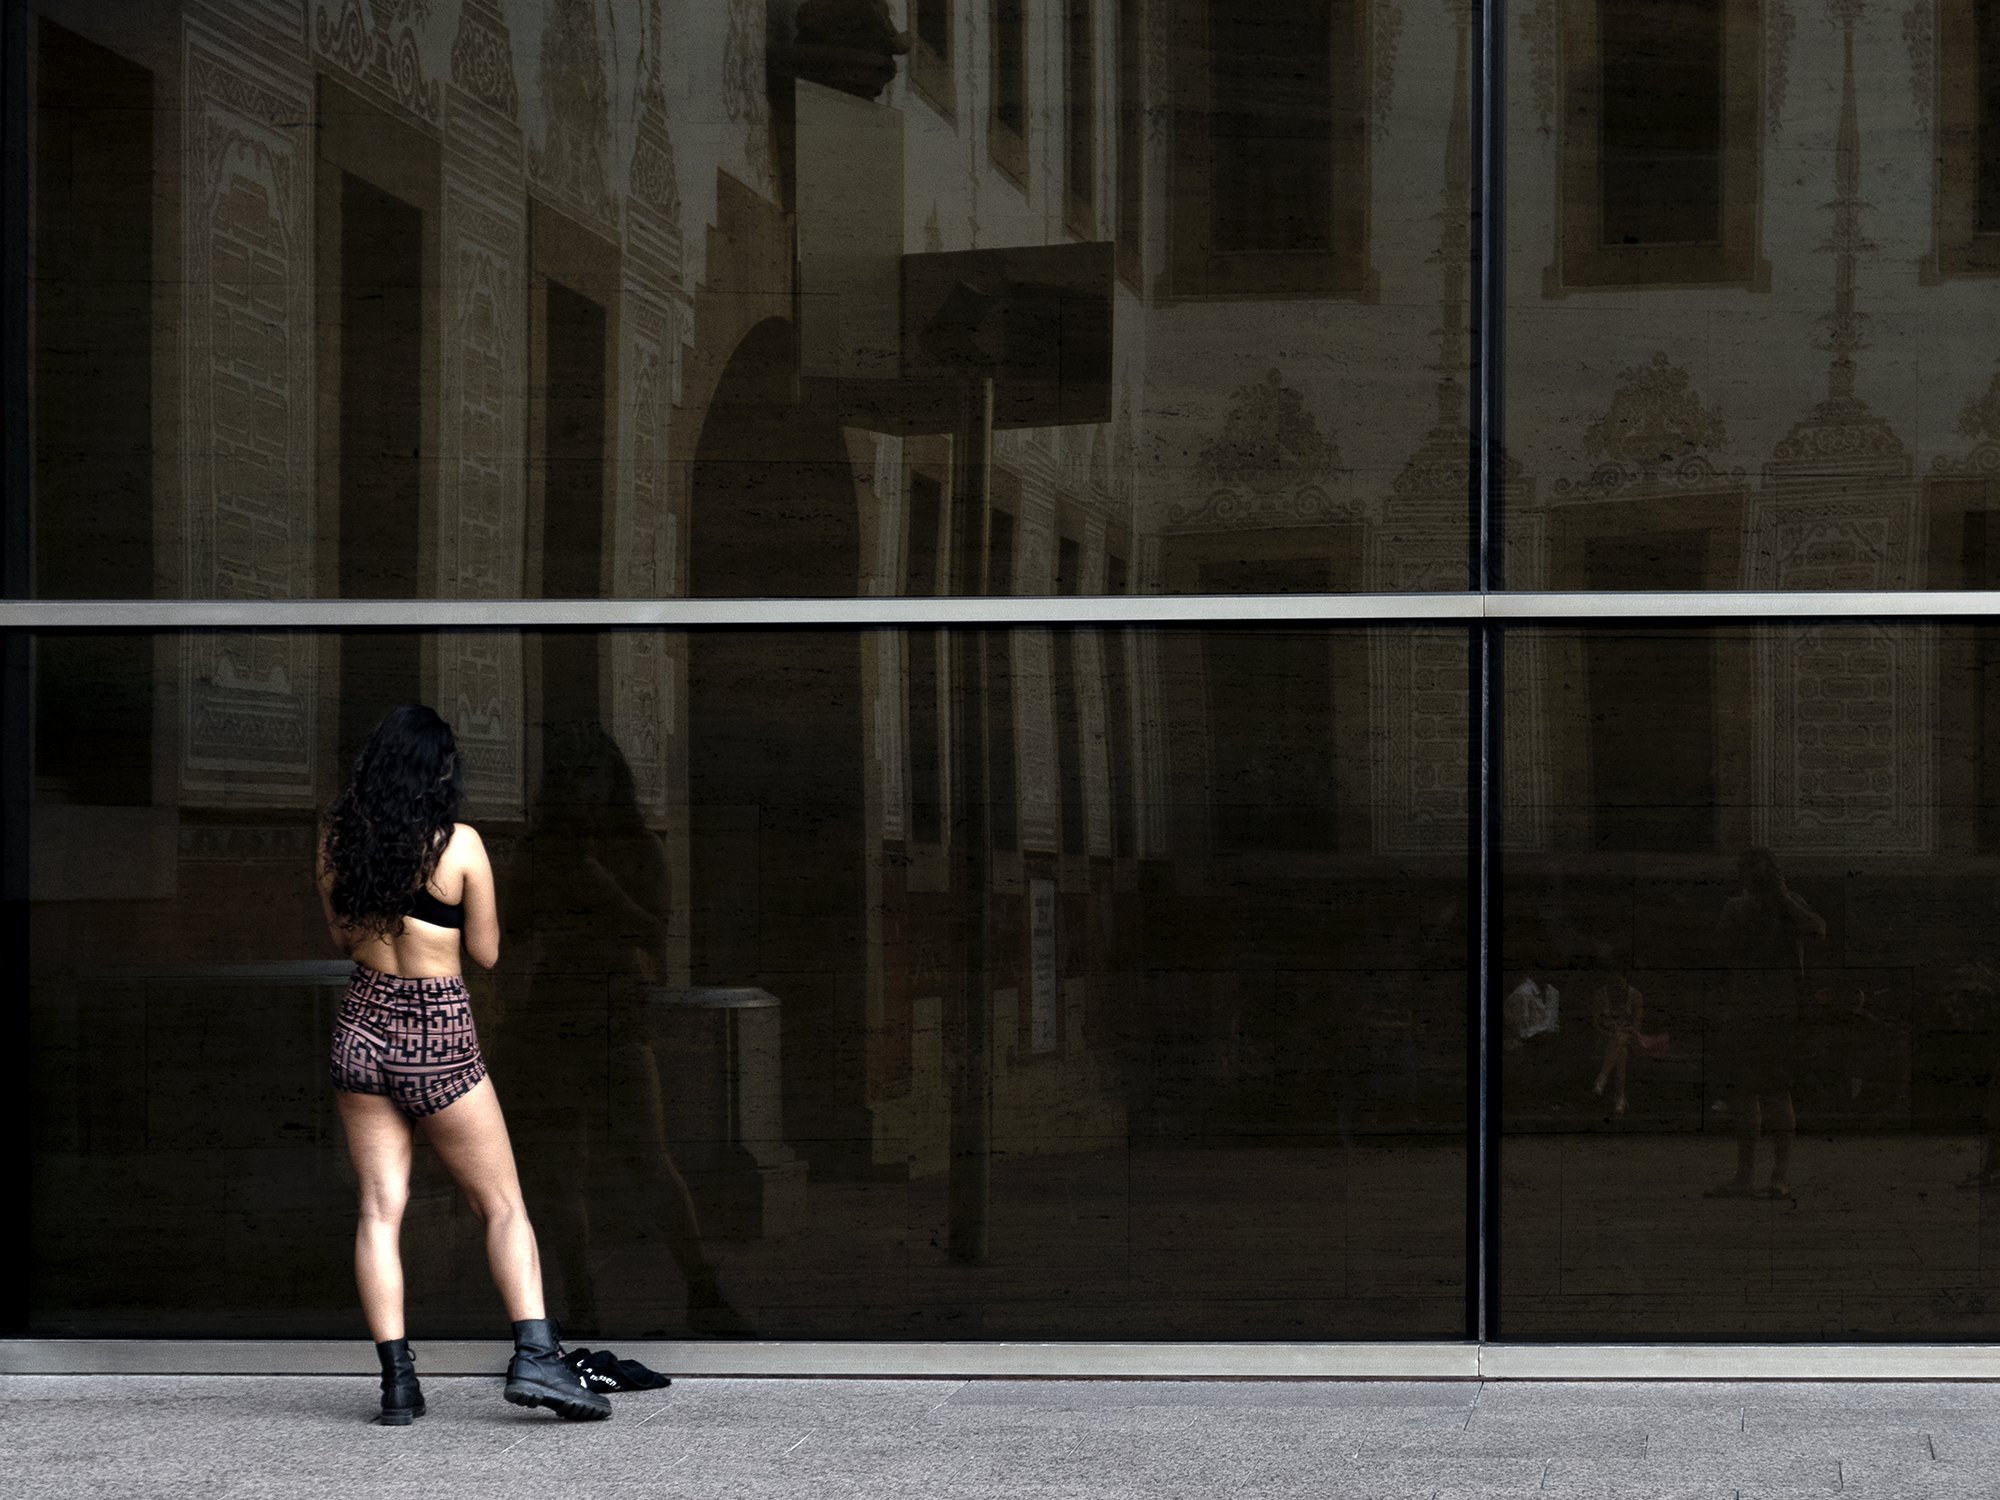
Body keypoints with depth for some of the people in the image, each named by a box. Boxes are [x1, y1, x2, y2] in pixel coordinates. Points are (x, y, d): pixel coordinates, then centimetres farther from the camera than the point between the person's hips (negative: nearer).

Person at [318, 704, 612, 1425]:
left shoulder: (338, 837, 0)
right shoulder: (460, 844, -12)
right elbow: (486, 951, -2)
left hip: (363, 1026, 4)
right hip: (439, 1038, -4)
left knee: (380, 1210, 5)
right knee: (504, 1205, 5)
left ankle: (396, 1379, -1)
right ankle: (535, 1356, -6)